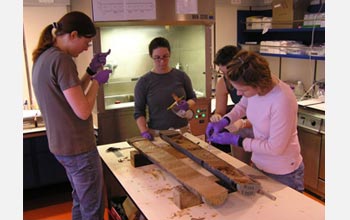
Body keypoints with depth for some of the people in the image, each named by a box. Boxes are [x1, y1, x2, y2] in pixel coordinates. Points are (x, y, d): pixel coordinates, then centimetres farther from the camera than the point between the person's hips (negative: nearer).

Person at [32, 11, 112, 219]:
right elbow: (83, 111, -24)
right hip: (78, 147, -10)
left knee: (81, 201, 24)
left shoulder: (43, 57, 8)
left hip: (61, 145, 10)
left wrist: (91, 71, 9)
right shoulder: (61, 59, -21)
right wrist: (97, 81, -10)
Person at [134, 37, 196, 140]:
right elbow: (139, 111, -4)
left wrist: (187, 105, -12)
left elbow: (193, 98, 10)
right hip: (156, 134, -2)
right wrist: (144, 131, -18)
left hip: (183, 131, 2)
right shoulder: (143, 82, -5)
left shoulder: (181, 76, 0)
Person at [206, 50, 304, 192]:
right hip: (258, 164, 7)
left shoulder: (282, 100, -33)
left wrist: (235, 140, -21)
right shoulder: (253, 87, -13)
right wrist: (224, 121, -6)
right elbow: (242, 105, 11)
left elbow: (275, 148, -26)